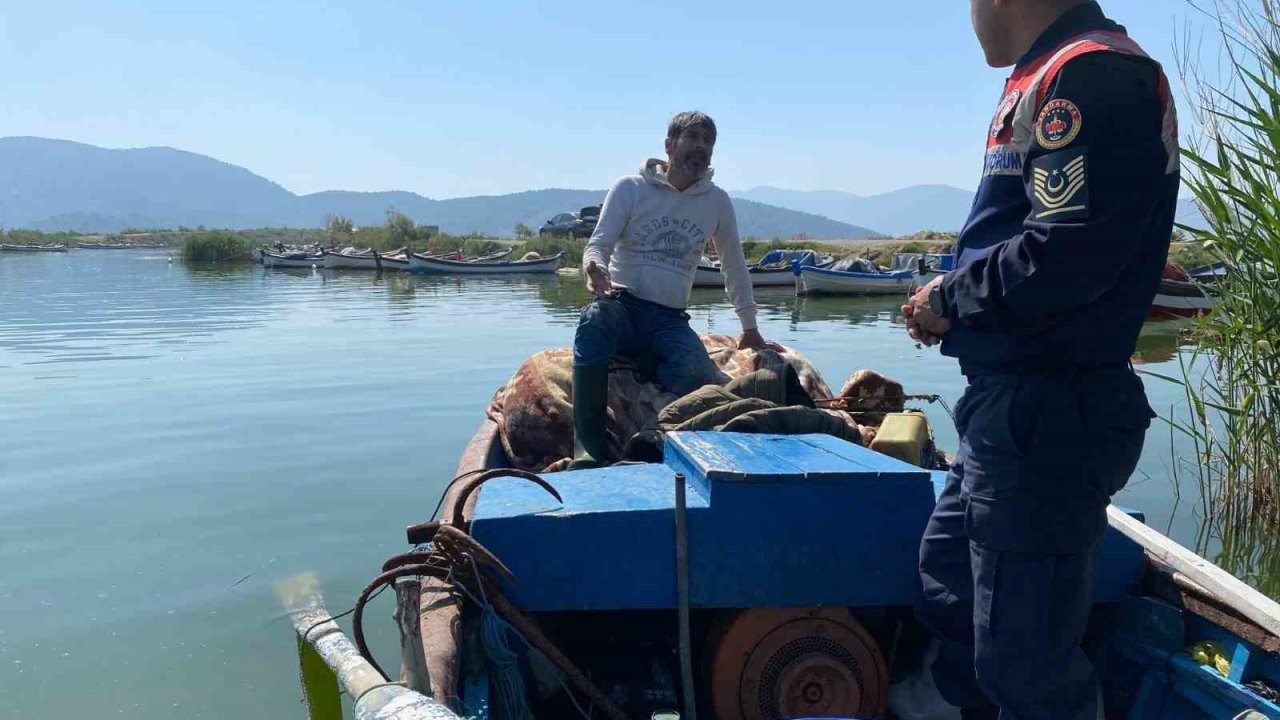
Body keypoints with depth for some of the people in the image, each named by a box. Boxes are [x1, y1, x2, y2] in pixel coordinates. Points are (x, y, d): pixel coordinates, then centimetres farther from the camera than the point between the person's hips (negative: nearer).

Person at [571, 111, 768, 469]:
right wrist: (596, 268, -29)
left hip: (670, 321, 2)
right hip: (622, 307, -2)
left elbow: (734, 265, 22)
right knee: (595, 317, -40)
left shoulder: (717, 201, 12)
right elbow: (598, 245, -4)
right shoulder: (630, 188, 3)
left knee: (697, 376, -32)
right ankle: (587, 447, -40)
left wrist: (750, 327, 23)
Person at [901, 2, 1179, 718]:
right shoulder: (1051, 82, 15)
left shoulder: (1093, 76, -15)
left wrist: (949, 300, -10)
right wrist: (956, 304, 3)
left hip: (1045, 417, -10)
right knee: (950, 593, 23)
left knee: (1023, 661, 1)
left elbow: (1061, 257, -26)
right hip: (1016, 407, 10)